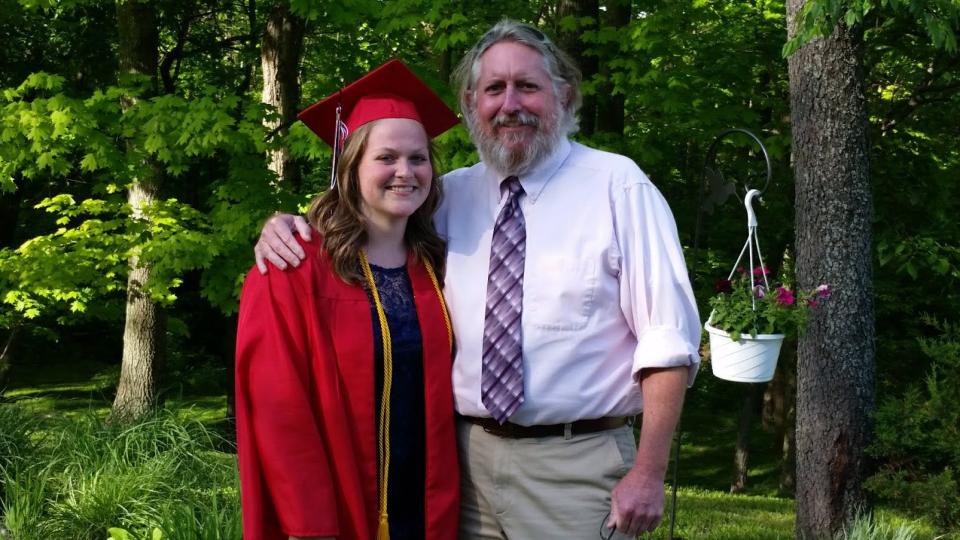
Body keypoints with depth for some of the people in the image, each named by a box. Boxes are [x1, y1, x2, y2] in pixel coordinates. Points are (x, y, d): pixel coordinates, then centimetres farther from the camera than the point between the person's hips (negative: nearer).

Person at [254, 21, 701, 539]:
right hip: (469, 458, 4)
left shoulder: (617, 186, -6)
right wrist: (288, 227, -2)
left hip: (575, 465, -4)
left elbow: (668, 337, -9)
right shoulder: (453, 195, 7)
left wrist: (647, 473, -15)